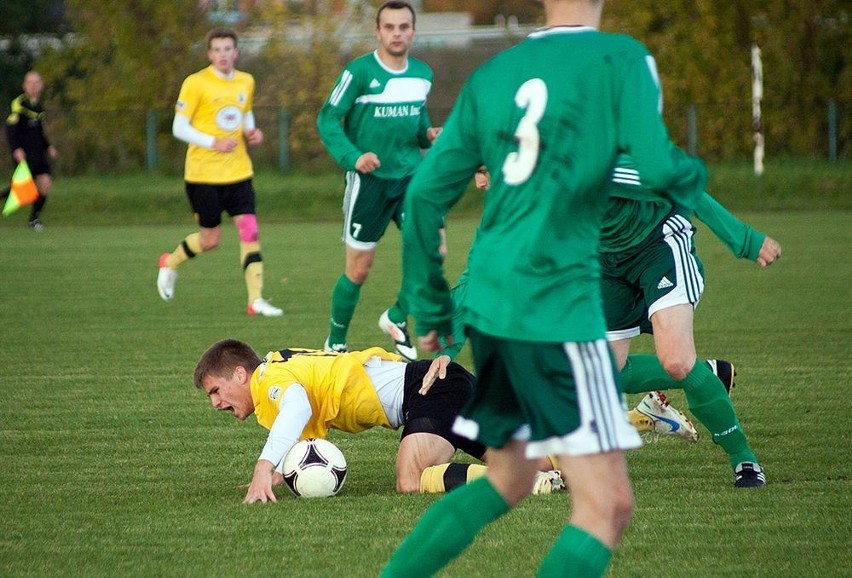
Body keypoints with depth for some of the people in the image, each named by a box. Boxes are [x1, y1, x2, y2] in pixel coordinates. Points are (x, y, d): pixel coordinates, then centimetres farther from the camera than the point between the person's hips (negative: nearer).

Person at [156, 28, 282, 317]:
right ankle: (170, 263, 34)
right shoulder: (196, 83, -10)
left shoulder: (246, 82, 7)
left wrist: (251, 132, 2)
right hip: (203, 174, -4)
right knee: (210, 240, 4)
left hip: (238, 173, 4)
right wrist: (213, 143, -21)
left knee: (250, 231, -8)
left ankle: (256, 299, -6)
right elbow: (179, 128, -9)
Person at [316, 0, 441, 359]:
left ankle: (397, 318, 11)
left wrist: (428, 135, -1)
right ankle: (335, 343, 23)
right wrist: (352, 157, -25)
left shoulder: (423, 74, 5)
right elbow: (327, 120, -11)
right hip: (368, 180, -4)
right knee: (358, 269, 3)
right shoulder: (359, 72, -12)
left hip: (410, 175, 4)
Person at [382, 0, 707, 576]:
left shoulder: (492, 75, 12)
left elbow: (426, 193, 12)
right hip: (558, 302, -7)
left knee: (506, 481, 25)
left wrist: (431, 308, 21)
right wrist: (694, 177, 7)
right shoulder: (622, 58, -5)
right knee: (607, 506, -6)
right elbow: (658, 167, -17)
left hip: (489, 299, 7)